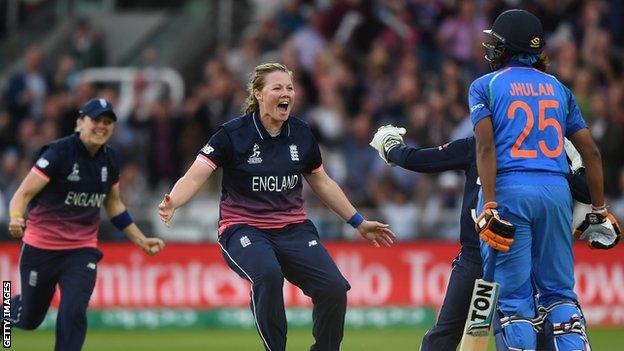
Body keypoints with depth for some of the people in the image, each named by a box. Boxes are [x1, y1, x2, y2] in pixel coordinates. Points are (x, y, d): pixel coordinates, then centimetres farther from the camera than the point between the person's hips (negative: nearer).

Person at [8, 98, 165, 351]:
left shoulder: (110, 160, 3)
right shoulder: (58, 153, -15)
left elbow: (114, 206, 18)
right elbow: (23, 194, -20)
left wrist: (141, 240, 15)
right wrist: (16, 220, -40)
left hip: (82, 249, 4)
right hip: (40, 247, -3)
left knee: (73, 314, -16)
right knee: (29, 319, 9)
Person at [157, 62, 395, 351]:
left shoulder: (301, 134, 6)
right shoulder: (233, 134, -8)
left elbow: (322, 183, 20)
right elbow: (194, 178, -13)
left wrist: (359, 223, 23)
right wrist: (171, 203, -34)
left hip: (293, 229, 4)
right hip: (243, 229, -4)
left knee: (334, 287, -17)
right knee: (268, 274, -37)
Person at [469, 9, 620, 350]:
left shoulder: (485, 86, 6)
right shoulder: (558, 89, 18)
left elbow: (486, 147, -8)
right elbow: (591, 152, 13)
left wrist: (489, 207, -14)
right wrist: (599, 211, 18)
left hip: (507, 189, -3)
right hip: (557, 190, 3)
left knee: (513, 297, -2)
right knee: (559, 291, 11)